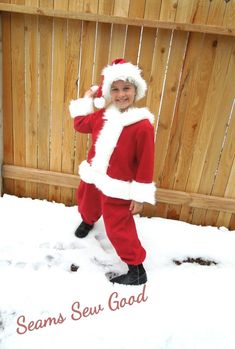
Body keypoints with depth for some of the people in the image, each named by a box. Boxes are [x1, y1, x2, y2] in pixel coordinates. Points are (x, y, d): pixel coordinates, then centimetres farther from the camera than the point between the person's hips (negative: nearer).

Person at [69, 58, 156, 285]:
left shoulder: (143, 125, -22)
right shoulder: (103, 115, -2)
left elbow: (146, 163, -19)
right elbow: (80, 124, 17)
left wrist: (140, 195, -17)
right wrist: (86, 100, 9)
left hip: (117, 188, -7)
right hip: (93, 177, 7)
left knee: (118, 229, 0)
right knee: (86, 204, 32)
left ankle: (137, 271, 20)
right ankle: (88, 221, 70)